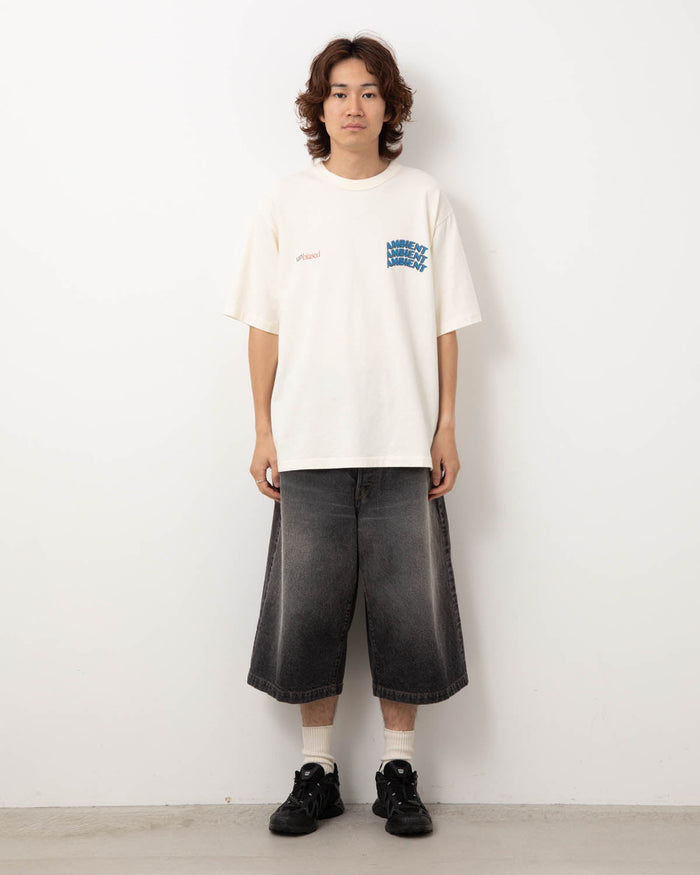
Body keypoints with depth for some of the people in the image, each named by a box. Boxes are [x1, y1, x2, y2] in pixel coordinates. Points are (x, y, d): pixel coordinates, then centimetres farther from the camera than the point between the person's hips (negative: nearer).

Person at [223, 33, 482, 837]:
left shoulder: (423, 198, 6)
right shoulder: (286, 202, 7)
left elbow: (445, 323, 6)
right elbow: (264, 325, 6)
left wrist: (446, 427, 1)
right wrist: (263, 431, 1)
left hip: (403, 445, 0)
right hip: (310, 444, 0)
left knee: (407, 608, 4)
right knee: (307, 610, 5)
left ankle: (398, 771, 20)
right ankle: (316, 771, 21)